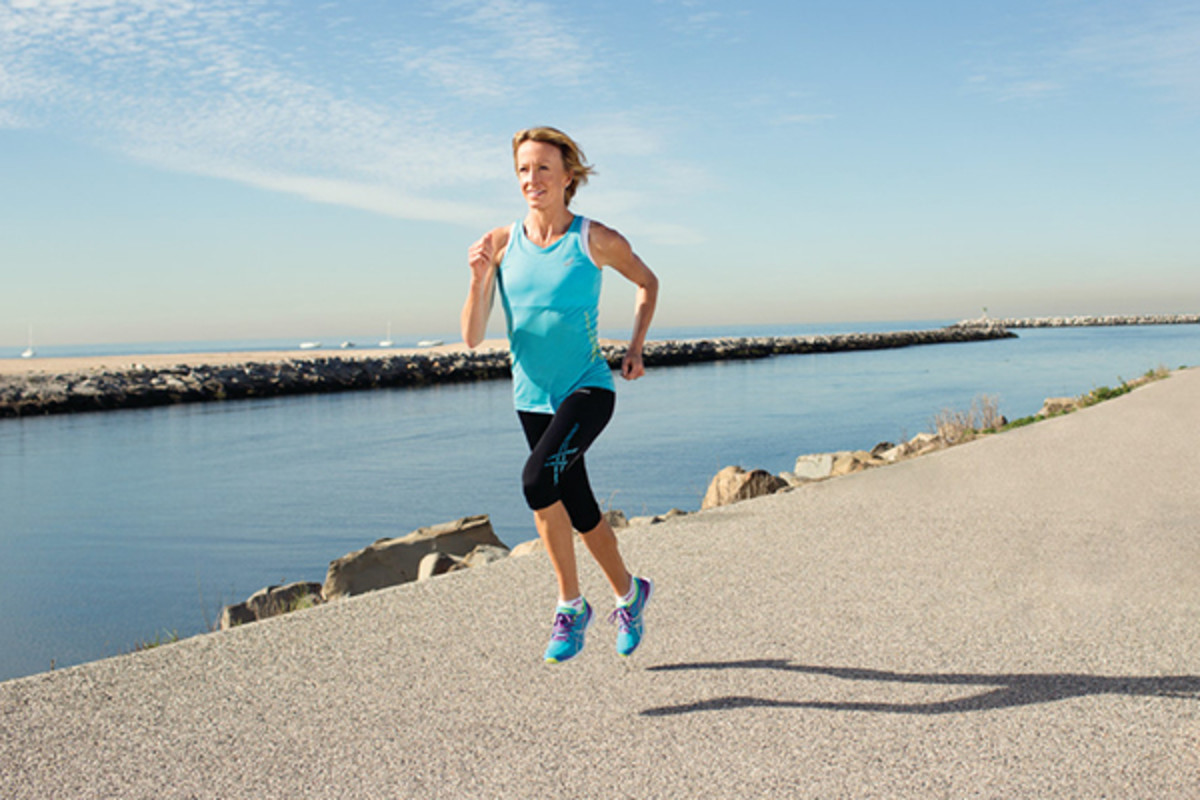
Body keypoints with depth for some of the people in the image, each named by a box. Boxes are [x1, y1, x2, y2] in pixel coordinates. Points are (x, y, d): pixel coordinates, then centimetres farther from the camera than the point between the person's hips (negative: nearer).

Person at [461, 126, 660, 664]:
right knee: (579, 511, 14)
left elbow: (648, 283, 12)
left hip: (588, 388, -5)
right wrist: (479, 279, -19)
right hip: (532, 397, 5)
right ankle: (628, 594, 38)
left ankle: (570, 605, -6)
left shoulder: (597, 241, -8)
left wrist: (635, 348, 3)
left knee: (538, 479, -27)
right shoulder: (501, 244, -2)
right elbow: (472, 339, -4)